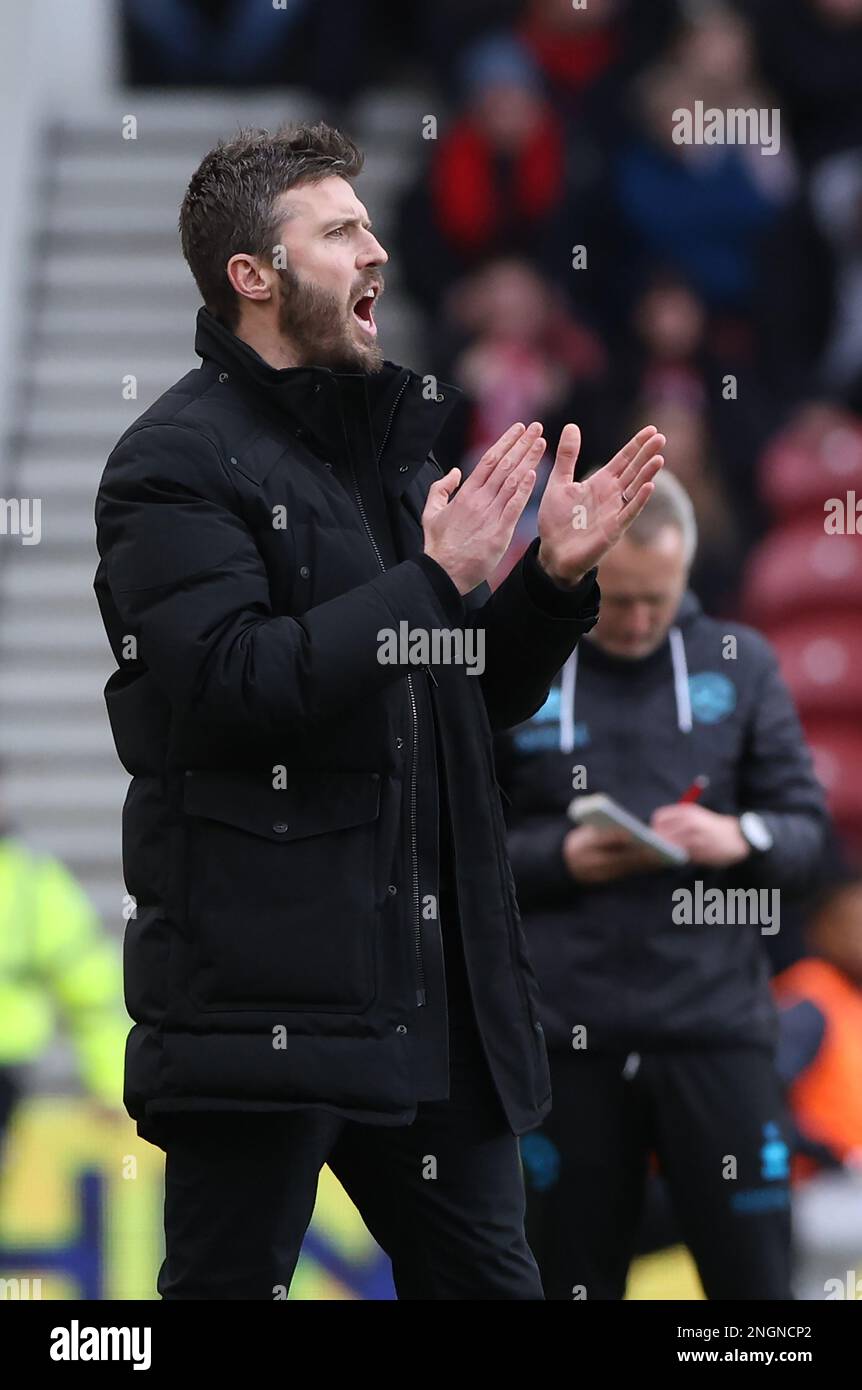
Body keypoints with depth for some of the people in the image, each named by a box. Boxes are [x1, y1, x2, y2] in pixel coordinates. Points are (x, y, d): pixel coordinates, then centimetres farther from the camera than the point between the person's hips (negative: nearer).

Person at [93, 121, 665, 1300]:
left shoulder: (391, 444, 18)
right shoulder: (177, 461, -7)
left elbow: (480, 697, 21)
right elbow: (233, 681, -22)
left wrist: (555, 579, 3)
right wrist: (434, 579, -19)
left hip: (430, 978, 8)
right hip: (263, 984, -8)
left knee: (488, 1284, 11)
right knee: (233, 1281, -2)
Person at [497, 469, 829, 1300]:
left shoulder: (739, 663, 8)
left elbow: (805, 823, 8)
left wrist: (742, 838, -13)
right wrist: (559, 858, -12)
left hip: (715, 1021, 0)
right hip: (569, 1033, 0)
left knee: (754, 1275, -3)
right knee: (572, 1278, 7)